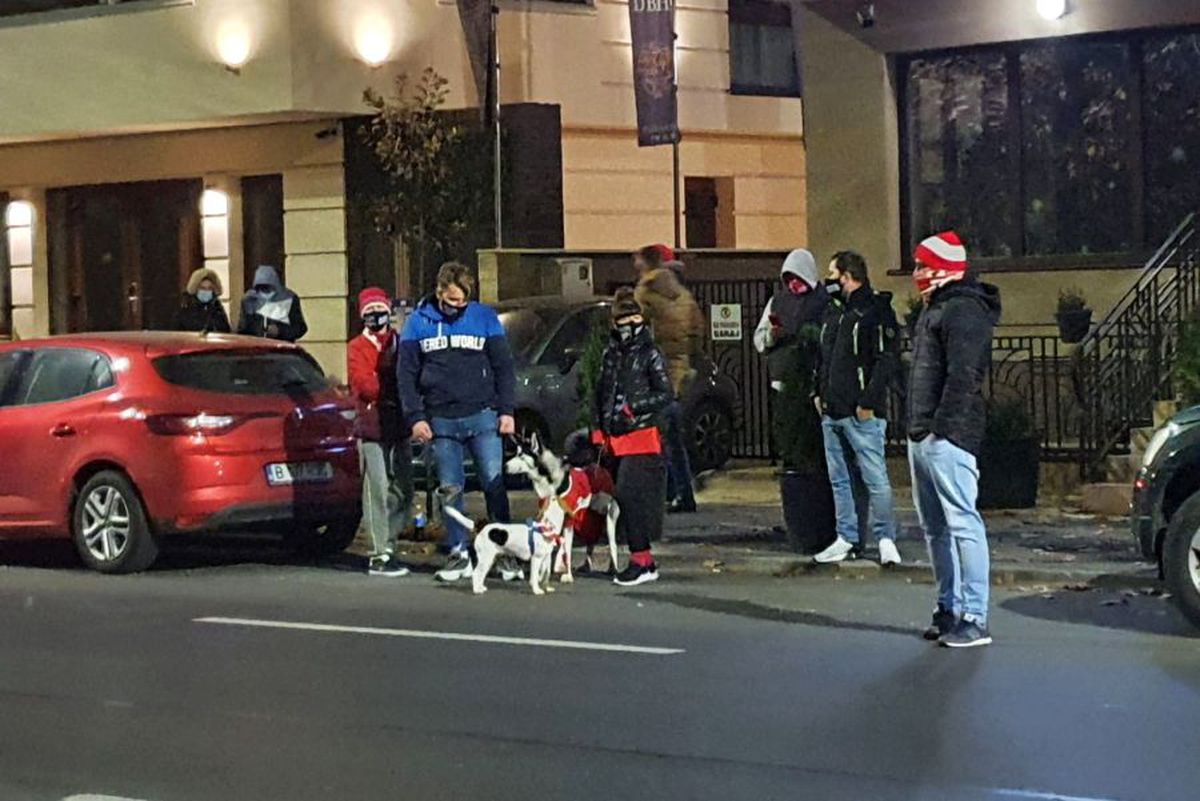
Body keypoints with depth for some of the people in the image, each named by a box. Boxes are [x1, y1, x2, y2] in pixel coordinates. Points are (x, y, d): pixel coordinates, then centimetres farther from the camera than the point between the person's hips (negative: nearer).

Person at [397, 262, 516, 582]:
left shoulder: (485, 317, 3)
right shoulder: (418, 321, 4)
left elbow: (503, 367, 5)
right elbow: (406, 373, 5)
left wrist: (506, 411, -2)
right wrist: (415, 417, -3)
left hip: (482, 416, -1)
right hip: (440, 421, 1)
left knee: (494, 484, -2)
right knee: (450, 490, 5)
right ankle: (458, 552, 12)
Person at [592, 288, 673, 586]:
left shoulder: (650, 355, -1)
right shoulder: (610, 355, 17)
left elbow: (665, 395, -6)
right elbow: (600, 394, 21)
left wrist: (633, 407, -14)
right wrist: (598, 430, 13)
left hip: (642, 437, -7)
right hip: (615, 439, 7)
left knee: (630, 495, -16)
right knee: (623, 498, 7)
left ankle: (641, 560, -12)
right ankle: (645, 561, 14)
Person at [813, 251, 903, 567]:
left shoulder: (876, 310, -9)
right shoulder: (833, 311, 17)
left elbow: (887, 360, -16)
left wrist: (868, 402, -19)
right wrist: (819, 392, 13)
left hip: (862, 413, -9)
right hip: (831, 411, 9)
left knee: (875, 478, -6)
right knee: (839, 479, 12)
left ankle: (885, 538, 2)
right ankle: (846, 538, 20)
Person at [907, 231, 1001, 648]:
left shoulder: (964, 311, -12)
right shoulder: (936, 308, 21)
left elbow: (963, 378, -20)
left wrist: (941, 428, -22)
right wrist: (917, 427, 18)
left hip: (947, 437, -11)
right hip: (922, 437, 11)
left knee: (963, 523, -10)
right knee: (935, 528, 14)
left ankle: (975, 619, -9)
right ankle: (949, 607, 21)